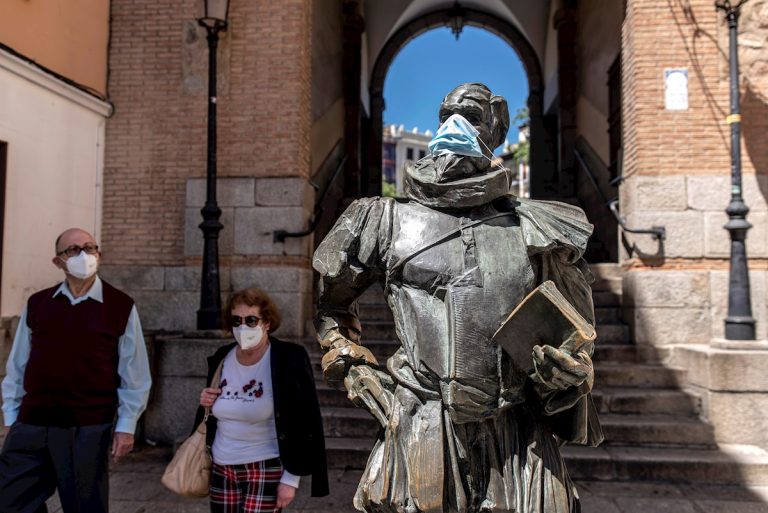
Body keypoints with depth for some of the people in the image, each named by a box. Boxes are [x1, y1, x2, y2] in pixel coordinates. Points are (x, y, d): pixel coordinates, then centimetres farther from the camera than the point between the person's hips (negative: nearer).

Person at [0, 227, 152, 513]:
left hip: (88, 428, -3)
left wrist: (126, 425, -5)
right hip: (31, 425, 3)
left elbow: (134, 374, -3)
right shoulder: (36, 304, 6)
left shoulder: (121, 307, -4)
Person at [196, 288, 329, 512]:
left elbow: (303, 423, -12)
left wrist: (291, 478, -12)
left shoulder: (288, 360, -14)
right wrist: (206, 404, -3)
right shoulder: (221, 358, 3)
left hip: (266, 469, -5)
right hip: (221, 468, 5)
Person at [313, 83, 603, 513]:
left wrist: (571, 371, -2)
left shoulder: (535, 228, 7)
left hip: (520, 442, 1)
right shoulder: (390, 220, 7)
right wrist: (357, 372, 8)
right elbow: (332, 304, 20)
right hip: (420, 437, 0)